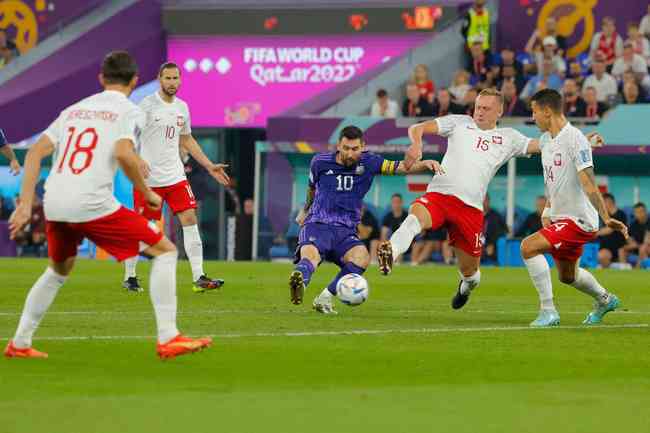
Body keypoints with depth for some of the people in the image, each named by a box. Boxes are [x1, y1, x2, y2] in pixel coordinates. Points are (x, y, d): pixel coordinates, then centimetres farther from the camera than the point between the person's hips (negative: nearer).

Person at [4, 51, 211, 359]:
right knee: (165, 251, 5)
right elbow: (124, 154, -15)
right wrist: (147, 193, -1)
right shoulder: (129, 111, 4)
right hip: (92, 204, -6)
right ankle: (167, 339, -3)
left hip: (54, 205, 6)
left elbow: (35, 153, 14)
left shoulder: (74, 110, 21)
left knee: (59, 270, 32)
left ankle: (19, 344, 31)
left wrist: (25, 203, 12)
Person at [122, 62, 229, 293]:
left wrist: (209, 166, 19)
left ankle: (199, 278, -8)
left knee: (190, 220, -6)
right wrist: (138, 161, -30)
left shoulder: (182, 107, 11)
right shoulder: (147, 105, -9)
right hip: (148, 178, -5)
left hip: (175, 176, 5)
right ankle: (129, 277, 18)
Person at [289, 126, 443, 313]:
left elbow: (403, 167, 0)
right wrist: (305, 210, 42)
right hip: (317, 225, -2)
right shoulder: (320, 162, 5)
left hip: (346, 232, 2)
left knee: (362, 257, -31)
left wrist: (425, 164, -19)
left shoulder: (368, 162, 5)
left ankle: (325, 298, -23)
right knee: (310, 256, -36)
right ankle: (299, 282, -69)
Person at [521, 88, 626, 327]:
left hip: (579, 220, -10)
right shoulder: (546, 140, 9)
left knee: (528, 246, -24)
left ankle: (548, 311, -18)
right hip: (560, 218, 10)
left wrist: (606, 218, -31)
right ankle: (605, 300, 50)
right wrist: (548, 210, 17)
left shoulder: (575, 139, -19)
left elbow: (588, 184, -26)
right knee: (567, 276, 24)